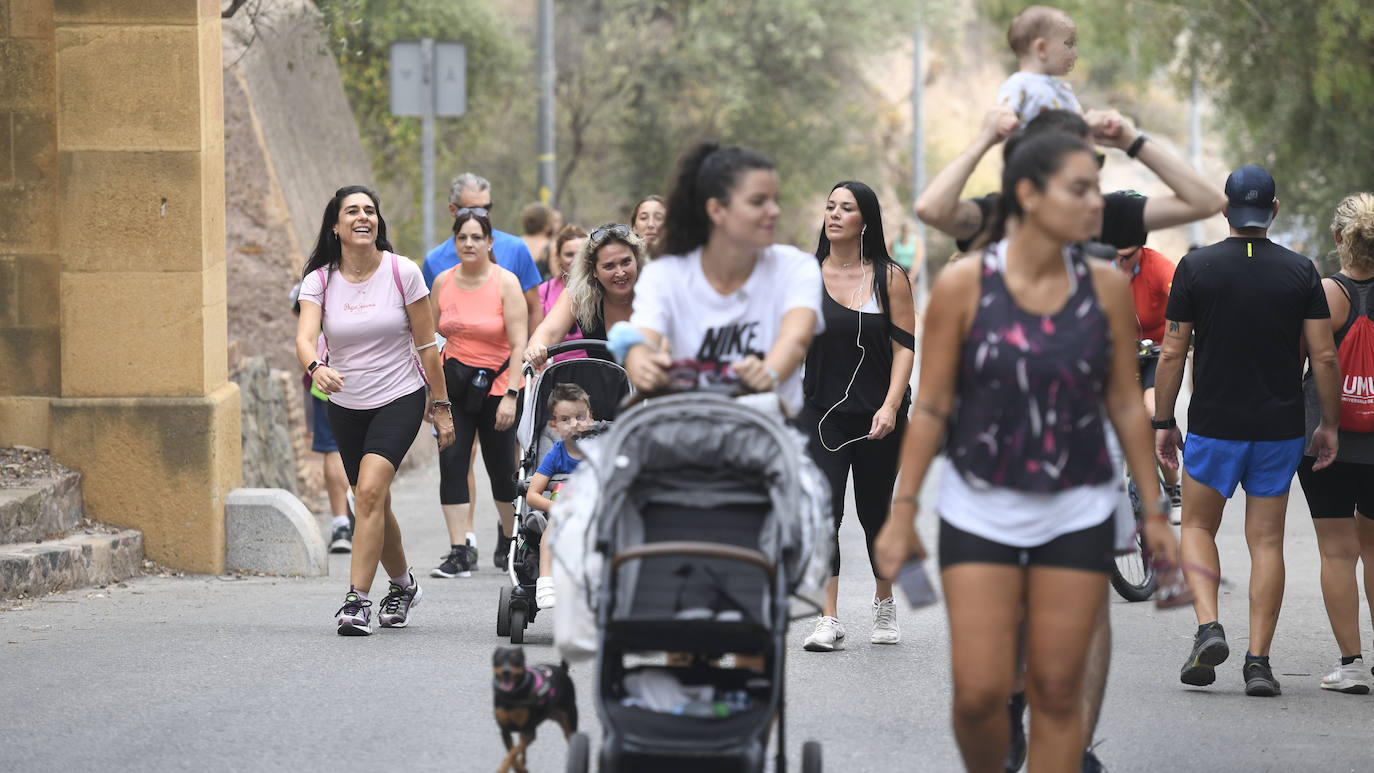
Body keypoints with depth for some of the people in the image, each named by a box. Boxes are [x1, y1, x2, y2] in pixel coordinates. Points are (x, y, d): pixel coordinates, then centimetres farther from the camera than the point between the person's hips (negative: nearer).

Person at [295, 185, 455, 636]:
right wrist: (315, 368, -43)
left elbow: (426, 344, -2)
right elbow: (305, 336, -21)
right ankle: (403, 585, 37)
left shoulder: (403, 273, -8)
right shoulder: (319, 280, -5)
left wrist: (441, 407, -1)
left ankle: (357, 600, -22)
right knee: (373, 505, 12)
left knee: (370, 491, -22)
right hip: (346, 406, 3)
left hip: (400, 399, -3)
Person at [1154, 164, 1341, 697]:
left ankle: (1208, 627, -7)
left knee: (1198, 527, 15)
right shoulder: (1301, 272, -2)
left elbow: (1172, 353, -4)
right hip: (1280, 428, 1)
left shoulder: (1196, 268, -5)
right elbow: (1325, 357, -4)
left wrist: (1163, 422, 4)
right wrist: (1329, 424, 6)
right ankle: (1258, 661, 2)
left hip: (1214, 426, -1)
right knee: (1266, 541, 7)